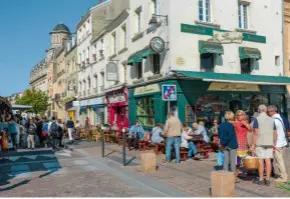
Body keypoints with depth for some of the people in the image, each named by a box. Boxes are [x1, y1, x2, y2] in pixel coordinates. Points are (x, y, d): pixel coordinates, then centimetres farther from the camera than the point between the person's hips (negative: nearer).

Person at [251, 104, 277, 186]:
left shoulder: (257, 119, -6)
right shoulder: (271, 120, 9)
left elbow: (255, 133, -11)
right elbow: (275, 133, 10)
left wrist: (252, 145, -8)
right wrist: (275, 144, 18)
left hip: (260, 143, -4)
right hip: (269, 143, 4)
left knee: (260, 160, 1)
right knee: (268, 160, 5)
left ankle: (261, 179, 6)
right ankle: (268, 179, 8)